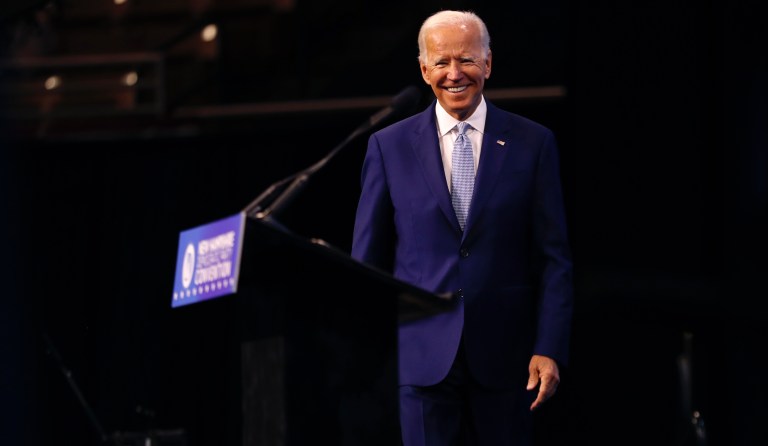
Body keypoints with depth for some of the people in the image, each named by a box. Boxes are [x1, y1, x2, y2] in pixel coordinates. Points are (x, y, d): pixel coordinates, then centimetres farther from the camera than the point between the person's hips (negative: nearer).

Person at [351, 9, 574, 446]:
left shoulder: (533, 143, 4)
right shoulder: (389, 146, 5)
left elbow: (554, 259, 3)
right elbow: (368, 261, 8)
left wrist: (550, 349, -5)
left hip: (504, 359, 0)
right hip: (421, 357, 0)